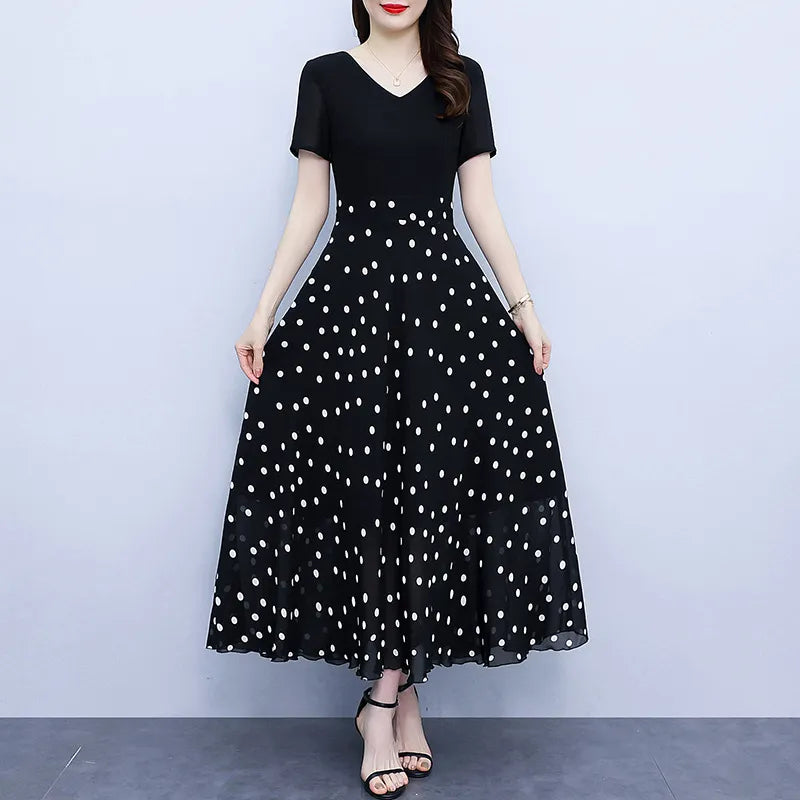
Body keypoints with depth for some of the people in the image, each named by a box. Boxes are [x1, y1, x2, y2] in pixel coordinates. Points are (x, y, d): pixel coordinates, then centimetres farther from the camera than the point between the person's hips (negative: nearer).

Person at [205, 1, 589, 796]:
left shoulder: (462, 78, 12)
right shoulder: (325, 75, 8)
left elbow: (481, 204, 9)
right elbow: (308, 207, 6)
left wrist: (522, 305, 2)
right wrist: (264, 312, 0)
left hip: (446, 296, 2)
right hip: (349, 291, -1)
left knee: (437, 485, -3)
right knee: (361, 484, -4)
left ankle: (385, 693, 10)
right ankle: (400, 691, 10)